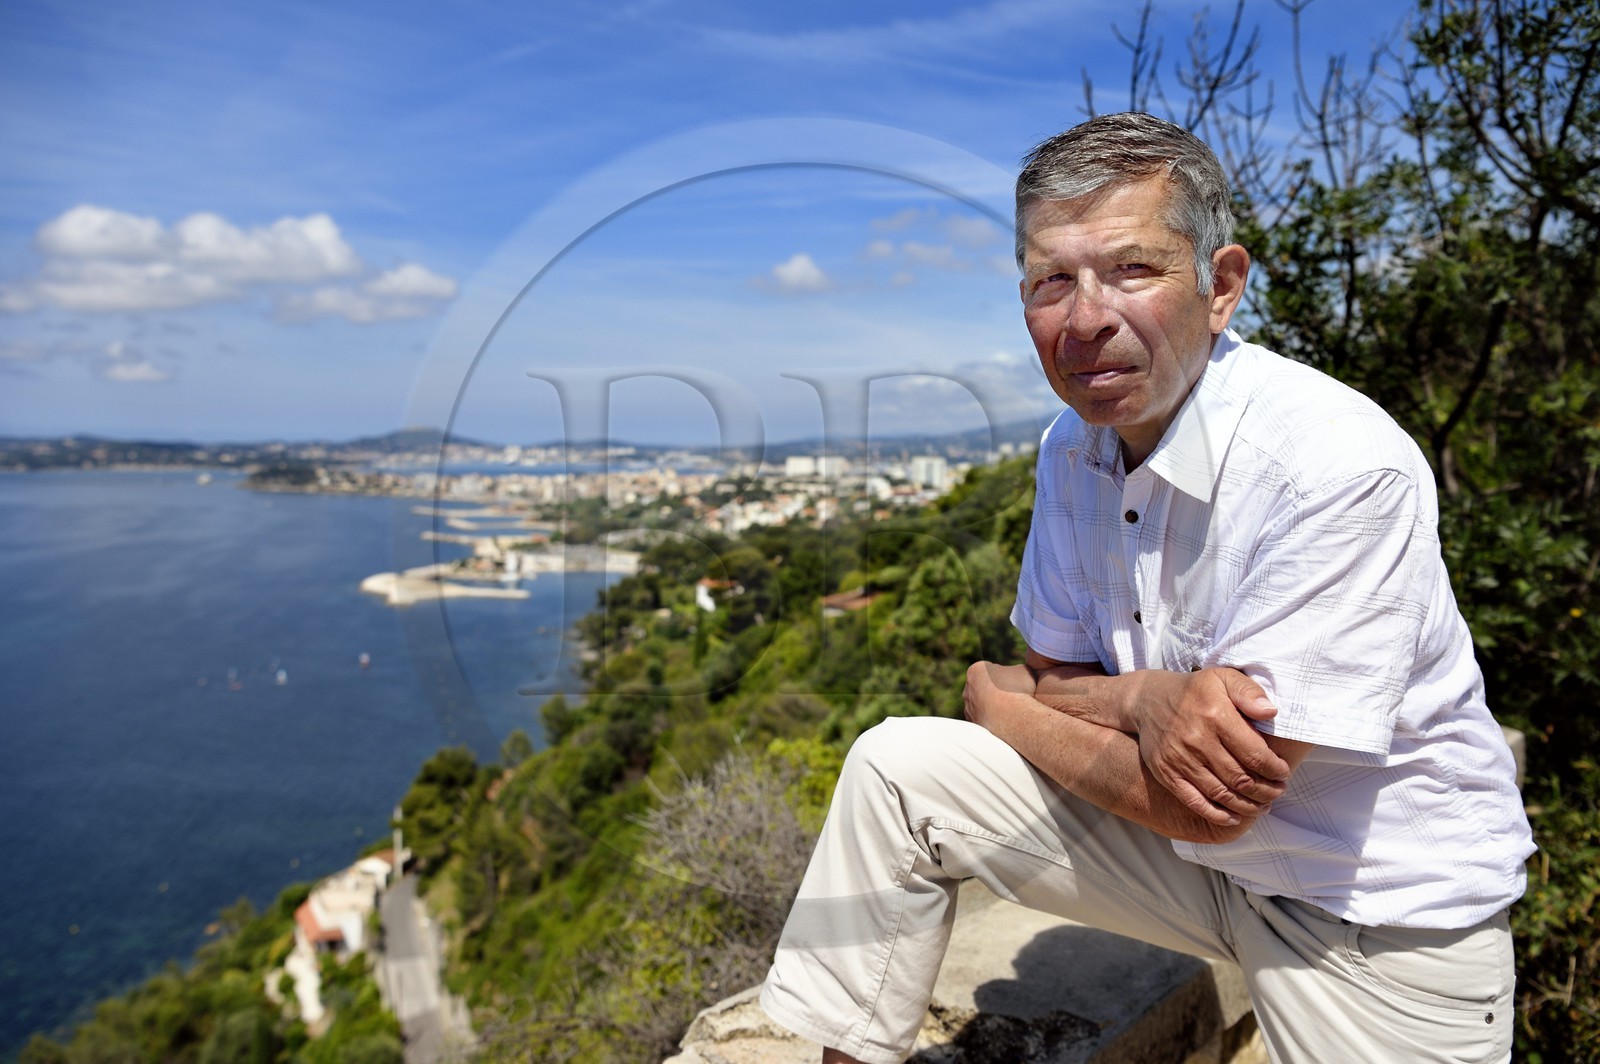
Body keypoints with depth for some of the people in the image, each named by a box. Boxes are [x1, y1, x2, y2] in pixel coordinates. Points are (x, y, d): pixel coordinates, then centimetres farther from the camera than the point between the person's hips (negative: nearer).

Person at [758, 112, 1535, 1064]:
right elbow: (1054, 678, 2)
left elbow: (1206, 807, -26)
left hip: (1387, 907, -4)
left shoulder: (1340, 468, -27)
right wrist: (1151, 700, -22)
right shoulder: (1076, 446, -5)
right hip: (1183, 833, 5)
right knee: (897, 765, -7)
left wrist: (997, 703, -12)